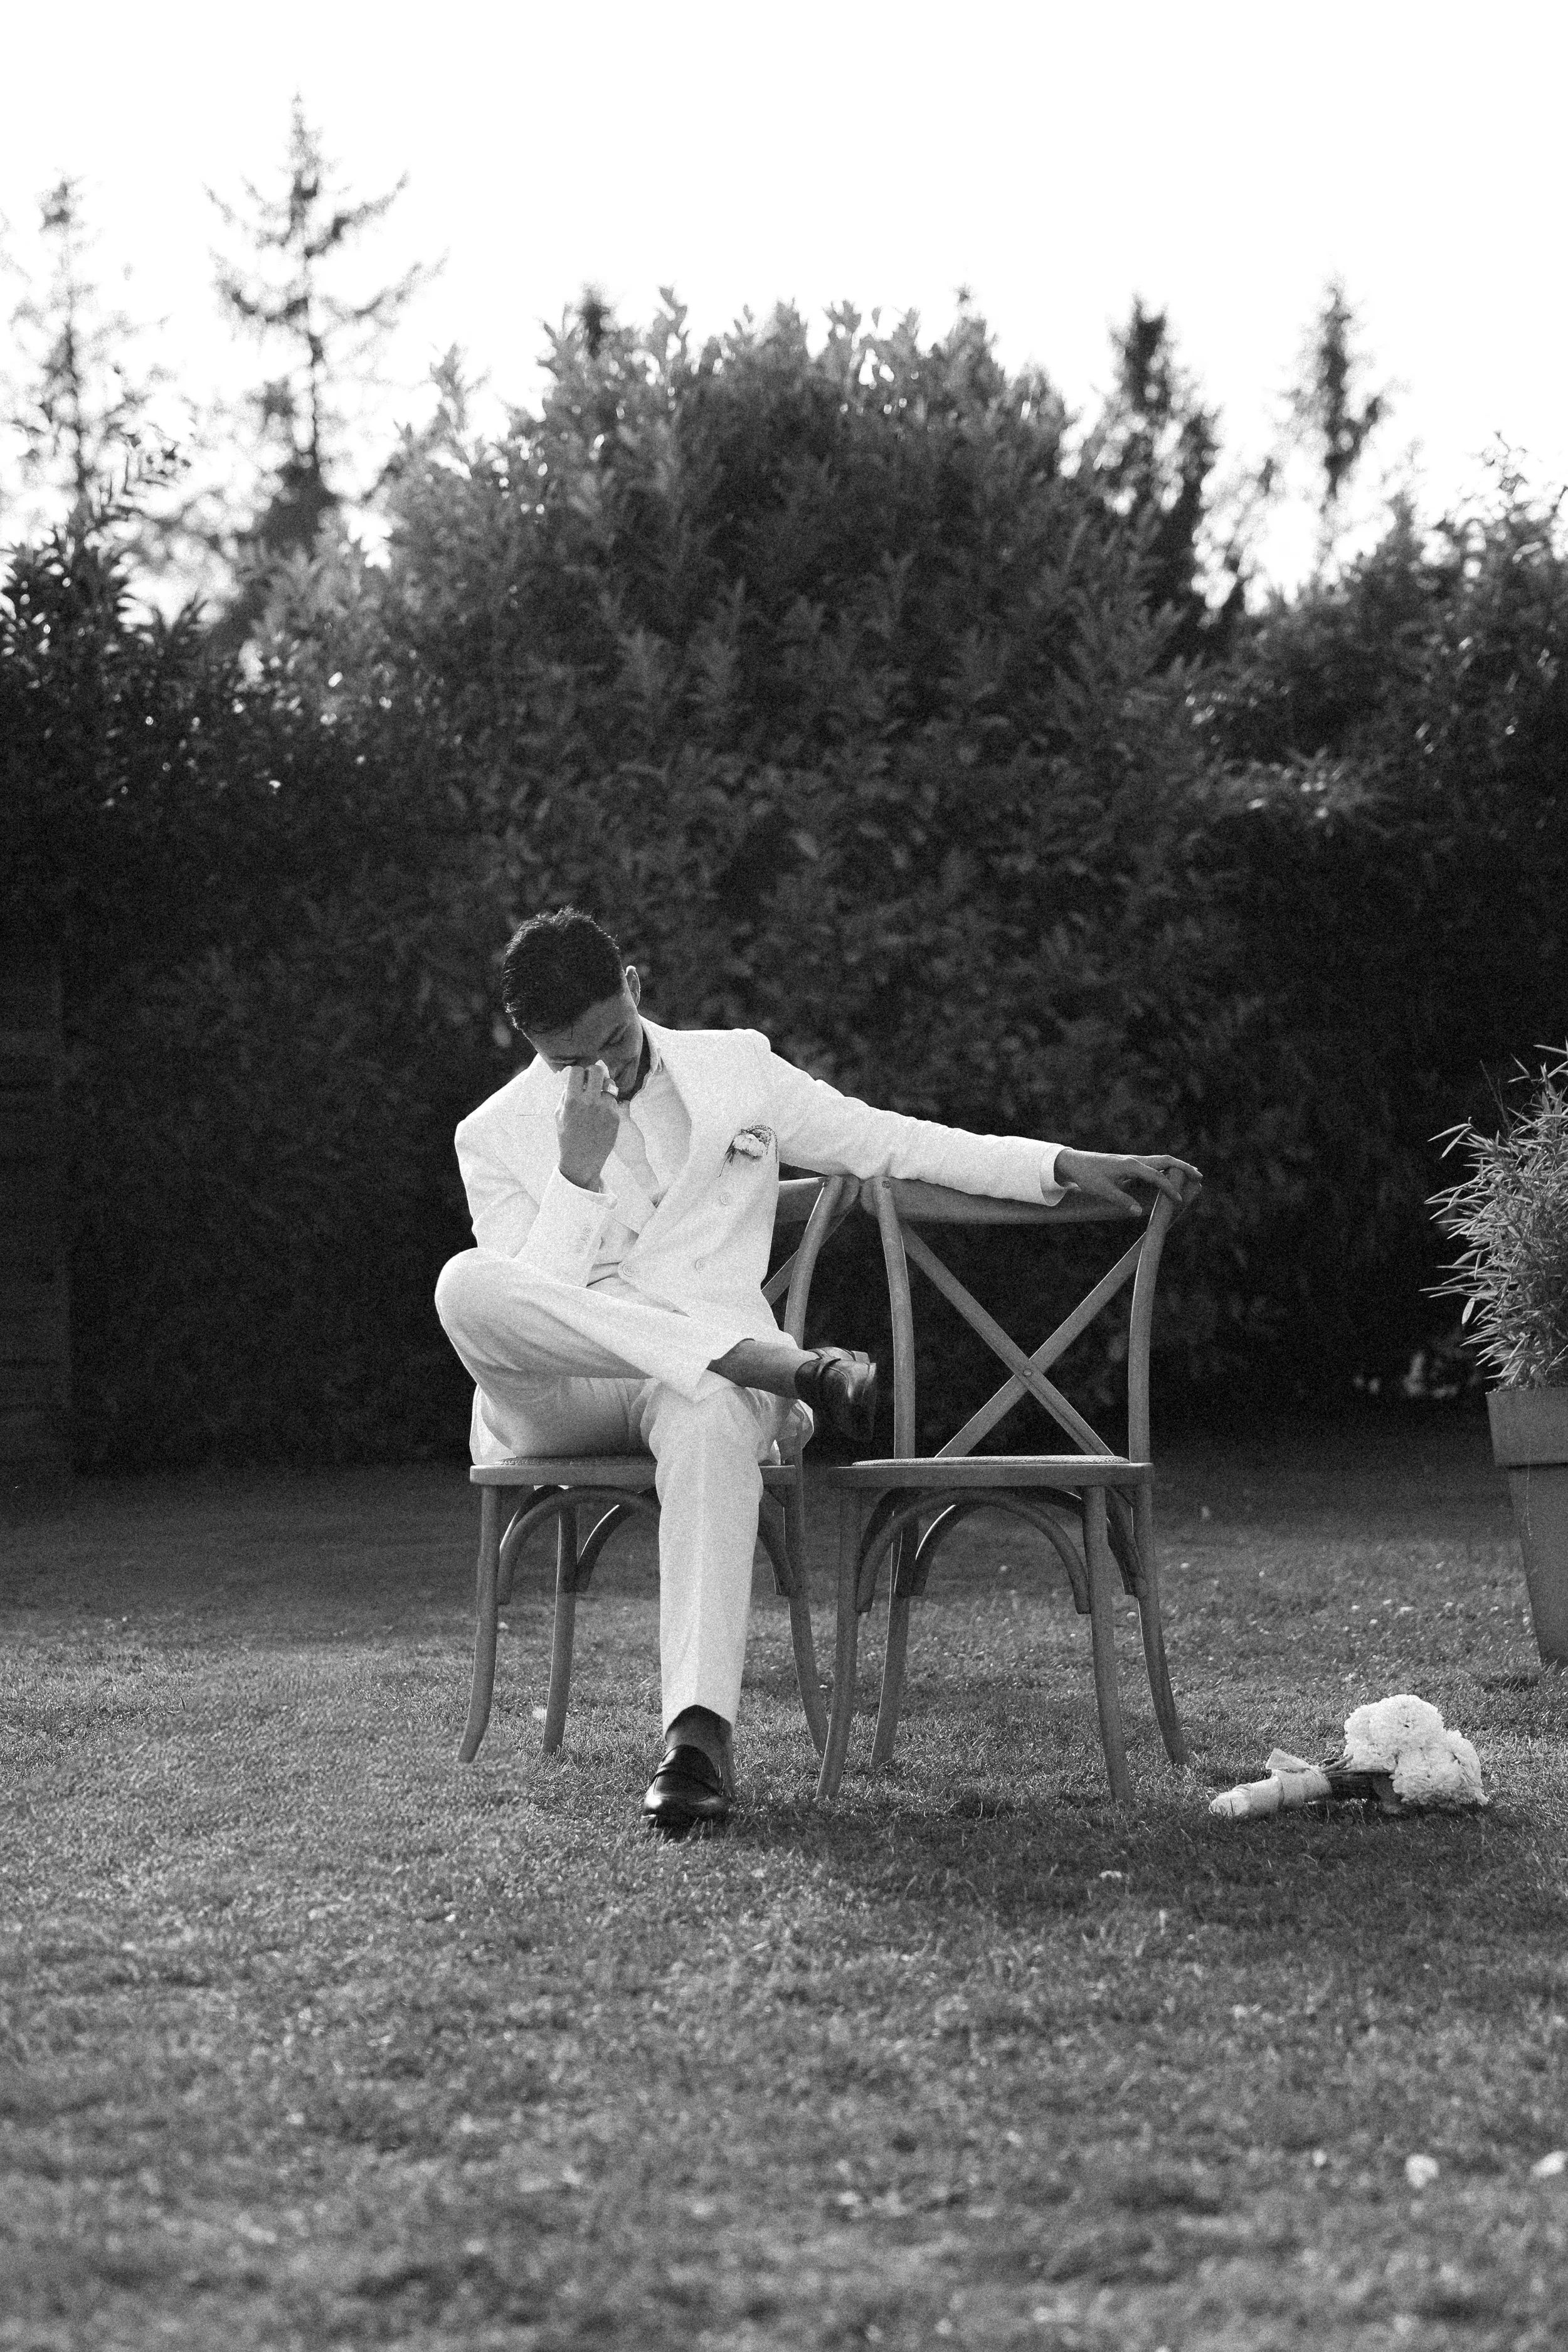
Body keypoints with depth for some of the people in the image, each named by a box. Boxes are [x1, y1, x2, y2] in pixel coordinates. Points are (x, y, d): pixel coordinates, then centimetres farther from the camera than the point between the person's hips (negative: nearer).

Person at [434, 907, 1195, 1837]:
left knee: (709, 1416, -41)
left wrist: (1066, 1166, 9)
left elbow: (890, 1142, 16)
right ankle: (794, 1366, -30)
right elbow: (530, 1306, -3)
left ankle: (699, 1732, -52)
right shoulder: (496, 1137, 9)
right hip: (558, 1396, 0)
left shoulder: (735, 1068, 15)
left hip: (704, 1383, 0)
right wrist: (578, 1172, -13)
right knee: (466, 1284, -35)